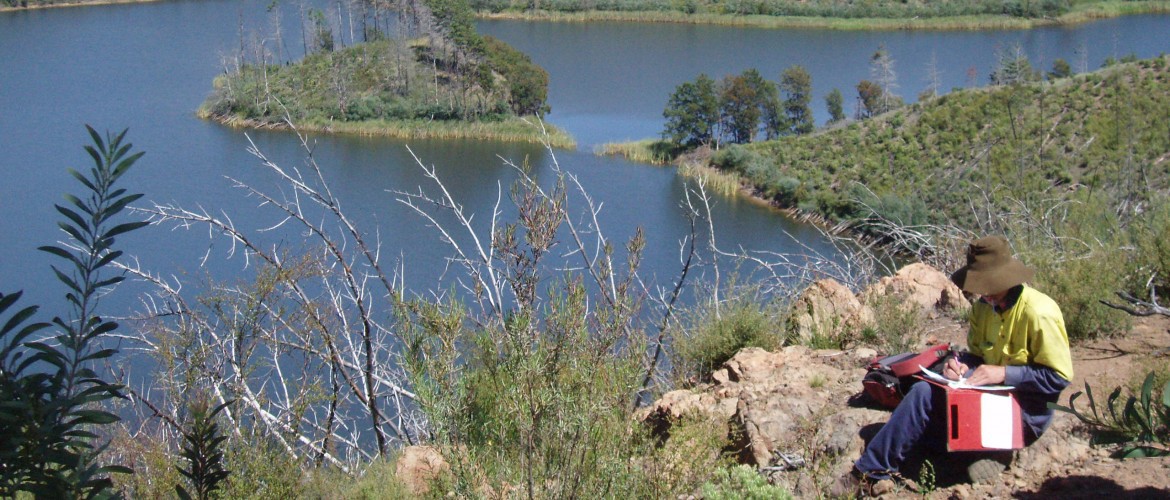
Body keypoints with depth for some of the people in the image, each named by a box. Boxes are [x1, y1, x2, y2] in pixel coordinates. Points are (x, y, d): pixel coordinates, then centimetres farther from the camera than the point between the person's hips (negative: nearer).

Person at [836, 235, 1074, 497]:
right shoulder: (984, 307, 5)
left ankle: (872, 473, -14)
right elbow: (976, 354, 14)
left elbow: (1058, 377, -19)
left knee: (925, 395, -21)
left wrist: (1004, 373, -25)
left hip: (1026, 415, -8)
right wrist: (960, 363, -9)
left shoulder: (1039, 313, -19)